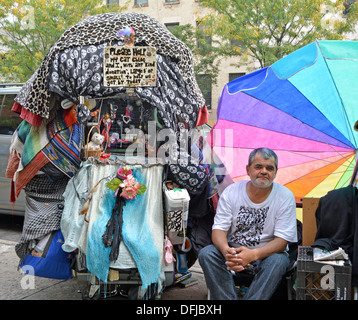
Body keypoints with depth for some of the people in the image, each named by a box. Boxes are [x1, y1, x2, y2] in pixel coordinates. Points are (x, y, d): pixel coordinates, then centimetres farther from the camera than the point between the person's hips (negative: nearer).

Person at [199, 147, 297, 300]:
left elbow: (281, 241, -12)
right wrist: (227, 251, -31)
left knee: (278, 261, -34)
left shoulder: (285, 196, -7)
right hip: (233, 251, 2)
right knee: (206, 254, -26)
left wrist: (253, 254, -31)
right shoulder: (231, 192, -2)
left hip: (267, 253, -1)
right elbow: (218, 230, -7)